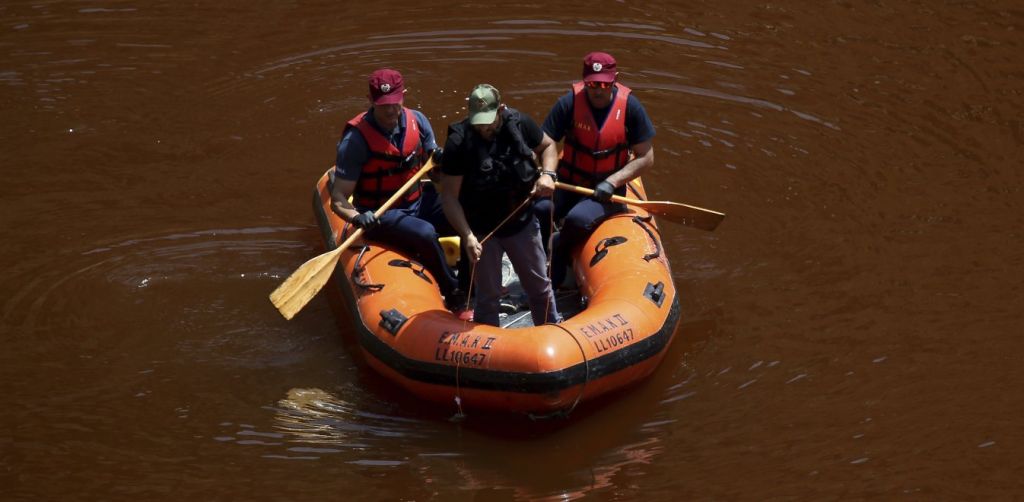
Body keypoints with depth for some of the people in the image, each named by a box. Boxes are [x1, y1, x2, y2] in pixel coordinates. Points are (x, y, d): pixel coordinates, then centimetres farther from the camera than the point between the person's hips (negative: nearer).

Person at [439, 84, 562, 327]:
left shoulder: (520, 124, -11)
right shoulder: (458, 142, -21)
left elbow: (547, 146, 10)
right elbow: (449, 196, -18)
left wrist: (548, 174, -10)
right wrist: (467, 236, -27)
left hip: (522, 223, 3)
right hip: (482, 231, -3)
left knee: (540, 287, 16)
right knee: (488, 295, 6)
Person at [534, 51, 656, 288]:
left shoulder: (630, 106, -8)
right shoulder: (569, 103, -8)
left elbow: (646, 158, -4)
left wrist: (612, 182, -16)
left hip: (608, 191, -1)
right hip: (569, 184, 1)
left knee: (578, 219, -32)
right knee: (538, 210, -29)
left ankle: (557, 256, 0)